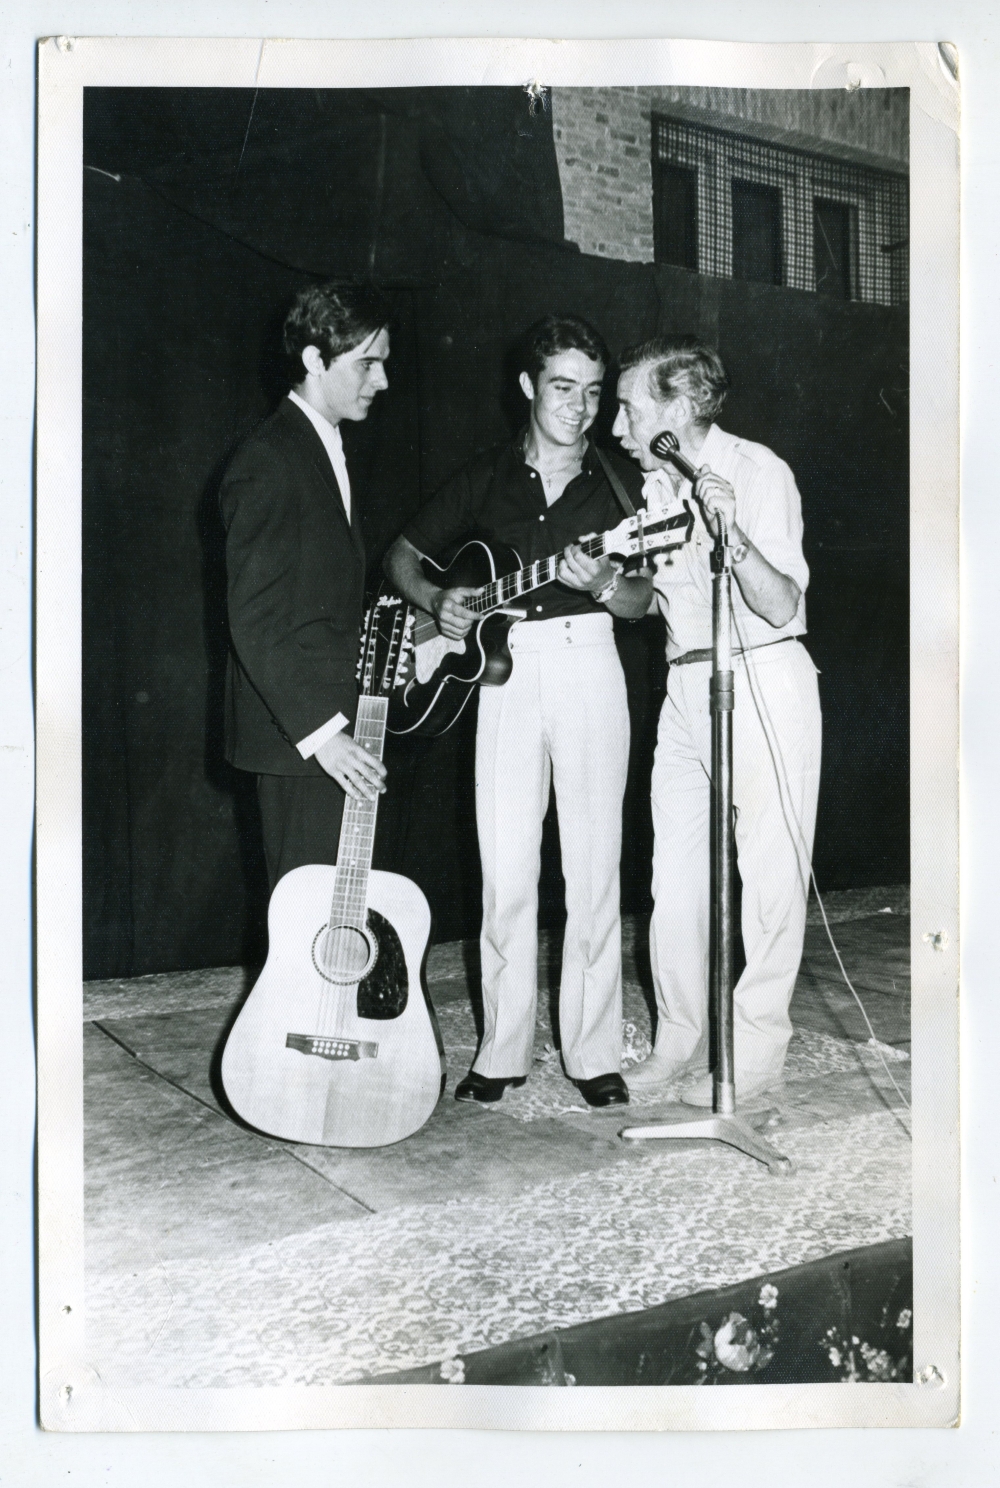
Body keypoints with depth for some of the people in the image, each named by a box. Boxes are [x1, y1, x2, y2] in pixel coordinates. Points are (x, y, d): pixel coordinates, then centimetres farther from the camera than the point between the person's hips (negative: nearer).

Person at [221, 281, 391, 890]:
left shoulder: (328, 450, 17)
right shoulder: (268, 459, -14)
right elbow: (256, 623, -20)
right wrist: (320, 727, -24)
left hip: (335, 722, 9)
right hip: (298, 735, -9)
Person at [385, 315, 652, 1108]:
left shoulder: (621, 479, 8)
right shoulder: (486, 477, 10)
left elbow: (642, 601, 6)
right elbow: (403, 554, 16)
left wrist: (600, 582, -15)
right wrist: (436, 602, -5)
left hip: (588, 663, -1)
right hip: (504, 669, 1)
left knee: (594, 870, -1)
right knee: (506, 873, 0)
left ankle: (594, 1055, 10)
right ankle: (504, 1052, 11)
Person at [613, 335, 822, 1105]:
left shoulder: (758, 472, -10)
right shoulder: (656, 484, 11)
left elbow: (781, 607, -18)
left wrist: (731, 531, -32)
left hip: (763, 681, -7)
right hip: (686, 684, 7)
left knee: (766, 873, -1)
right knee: (675, 876, 7)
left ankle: (754, 1048, 10)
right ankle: (682, 1035, 20)